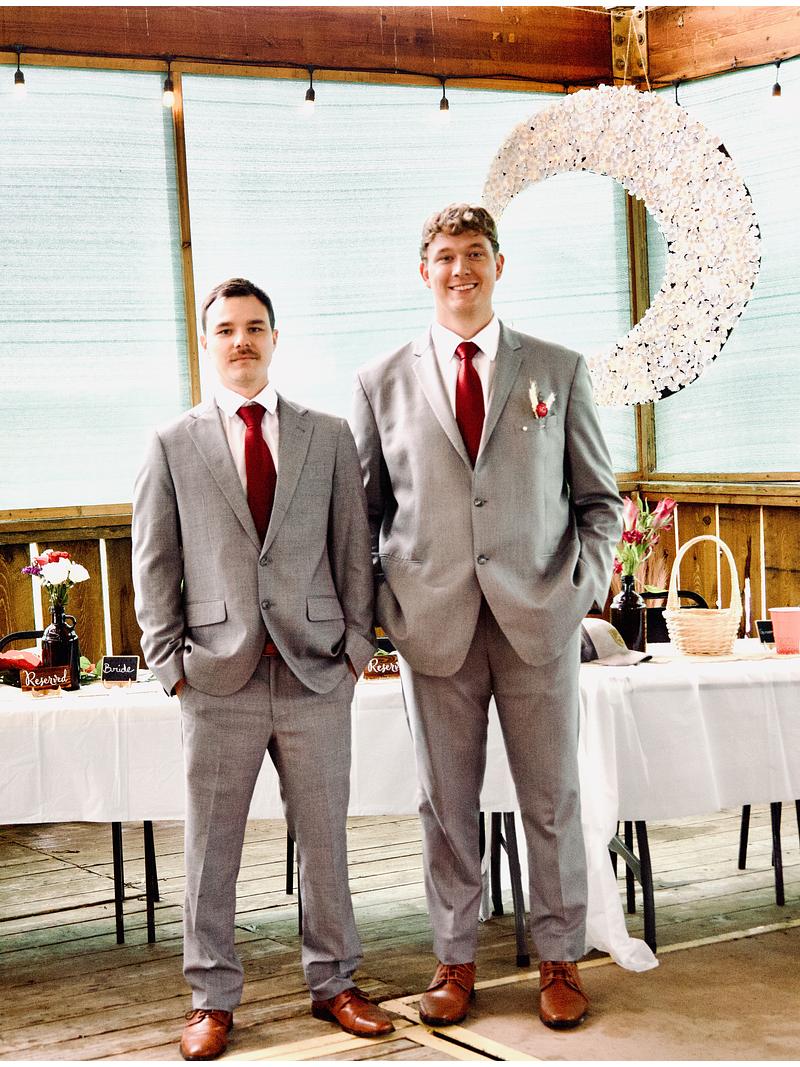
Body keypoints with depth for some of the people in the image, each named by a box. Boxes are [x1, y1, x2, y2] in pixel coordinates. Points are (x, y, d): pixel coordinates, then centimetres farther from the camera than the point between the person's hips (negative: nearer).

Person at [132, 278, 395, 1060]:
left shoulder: (330, 437, 9)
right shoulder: (173, 446, 6)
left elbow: (353, 550, 9)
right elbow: (154, 566, 5)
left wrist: (356, 645, 2)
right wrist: (171, 663, -2)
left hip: (316, 674, 1)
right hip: (219, 679, -1)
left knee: (325, 839, 9)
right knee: (210, 847, 5)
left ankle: (332, 983, 24)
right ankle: (211, 1000, 17)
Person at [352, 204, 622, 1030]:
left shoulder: (559, 371, 7)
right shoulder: (381, 383, 7)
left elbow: (600, 497, 10)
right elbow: (362, 511, 11)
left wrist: (585, 582, -3)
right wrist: (380, 606, 1)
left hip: (538, 619, 0)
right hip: (433, 623, 0)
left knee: (552, 798, 7)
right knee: (446, 802, 8)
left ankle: (559, 959, 21)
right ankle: (454, 960, 21)